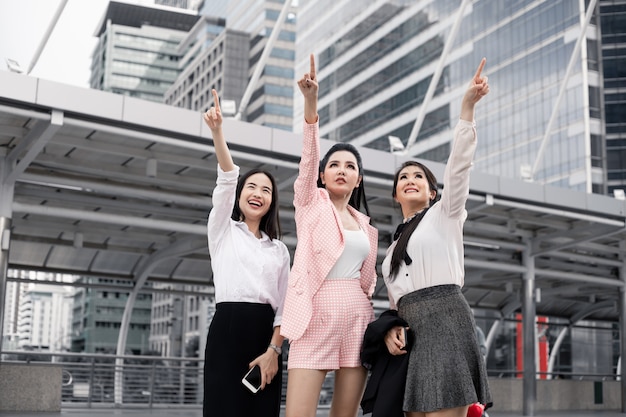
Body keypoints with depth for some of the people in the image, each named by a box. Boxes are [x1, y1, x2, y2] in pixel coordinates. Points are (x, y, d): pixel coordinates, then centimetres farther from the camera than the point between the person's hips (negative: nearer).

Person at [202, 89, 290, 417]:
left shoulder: (279, 249, 17)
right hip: (228, 330, -3)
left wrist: (273, 350, -8)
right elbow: (227, 179, -6)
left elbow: (285, 305, 8)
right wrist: (217, 131, -24)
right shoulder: (223, 229, 11)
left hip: (266, 335, 3)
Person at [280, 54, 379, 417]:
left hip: (356, 316, 5)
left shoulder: (366, 225, 18)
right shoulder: (311, 202, 6)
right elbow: (309, 156, -10)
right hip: (316, 313, -4)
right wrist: (311, 101, -25)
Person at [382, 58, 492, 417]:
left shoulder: (445, 214, 11)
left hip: (445, 319, -6)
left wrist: (468, 106, -13)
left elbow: (459, 162, -3)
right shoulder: (396, 244, 28)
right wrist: (392, 328, 3)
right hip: (411, 331, 7)